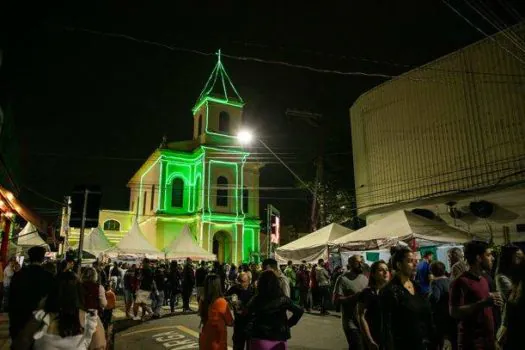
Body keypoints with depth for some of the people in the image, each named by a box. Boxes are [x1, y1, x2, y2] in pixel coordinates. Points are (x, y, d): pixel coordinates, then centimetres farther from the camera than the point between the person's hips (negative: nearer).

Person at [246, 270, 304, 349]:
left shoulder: (255, 300, -12)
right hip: (279, 339, 2)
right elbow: (299, 311, -10)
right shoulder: (283, 299, -7)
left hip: (260, 339, -1)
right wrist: (288, 324, -1)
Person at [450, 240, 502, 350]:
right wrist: (483, 303, -26)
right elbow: (454, 312, -23)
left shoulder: (484, 280, 11)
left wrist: (491, 303, 5)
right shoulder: (461, 282, -17)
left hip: (489, 339, 8)